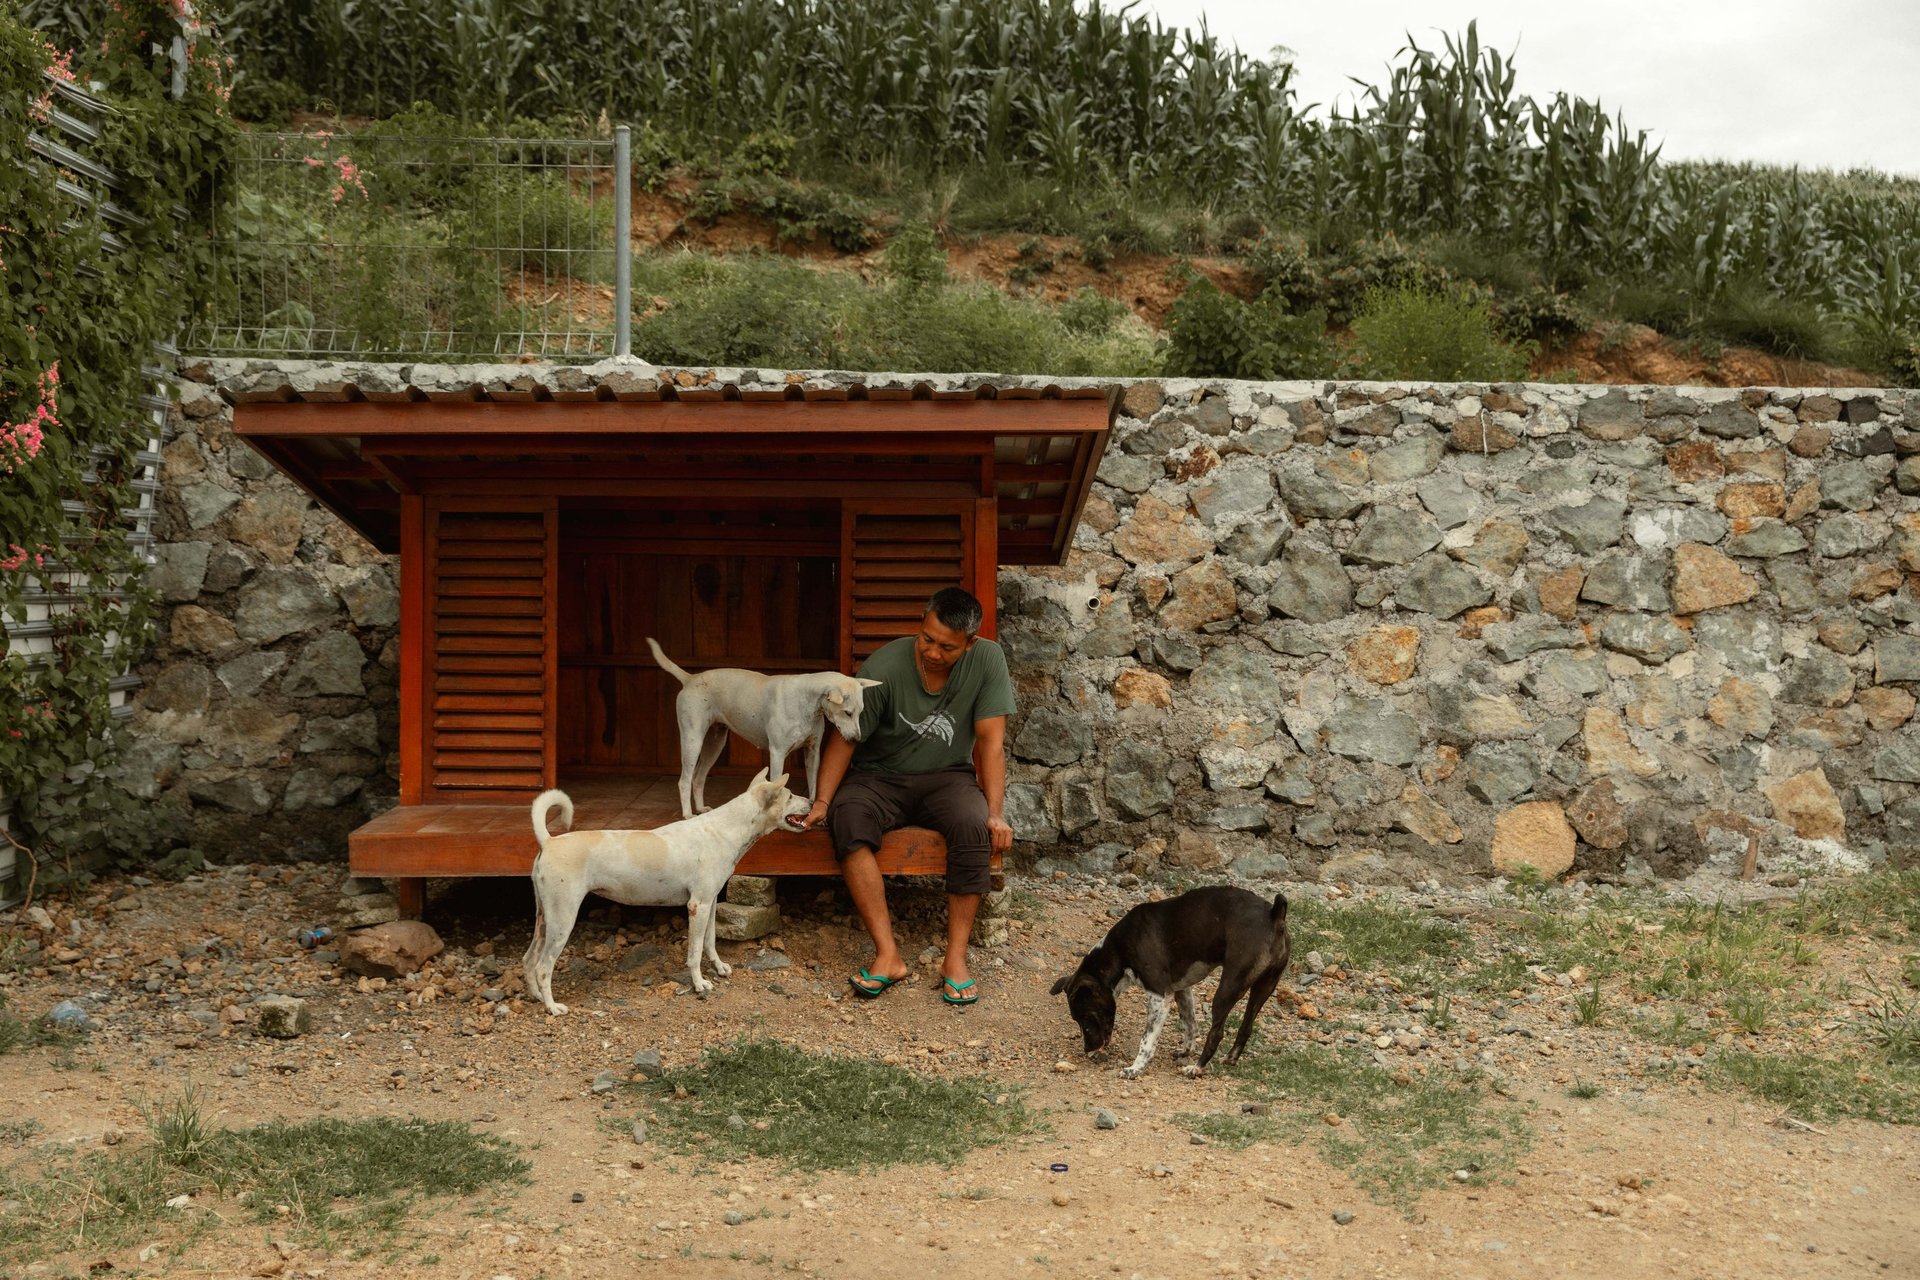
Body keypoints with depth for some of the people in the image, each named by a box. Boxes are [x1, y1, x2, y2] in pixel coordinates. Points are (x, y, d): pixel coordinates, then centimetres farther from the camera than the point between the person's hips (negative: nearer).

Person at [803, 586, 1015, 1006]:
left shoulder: (987, 660, -12)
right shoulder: (884, 668, -17)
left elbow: (991, 741, -11)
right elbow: (844, 738, -12)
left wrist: (996, 813, -18)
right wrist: (822, 801, -24)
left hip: (946, 777, 1)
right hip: (879, 778, 0)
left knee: (974, 826, -34)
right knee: (846, 817, -34)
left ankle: (955, 958, -24)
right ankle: (889, 955, -34)